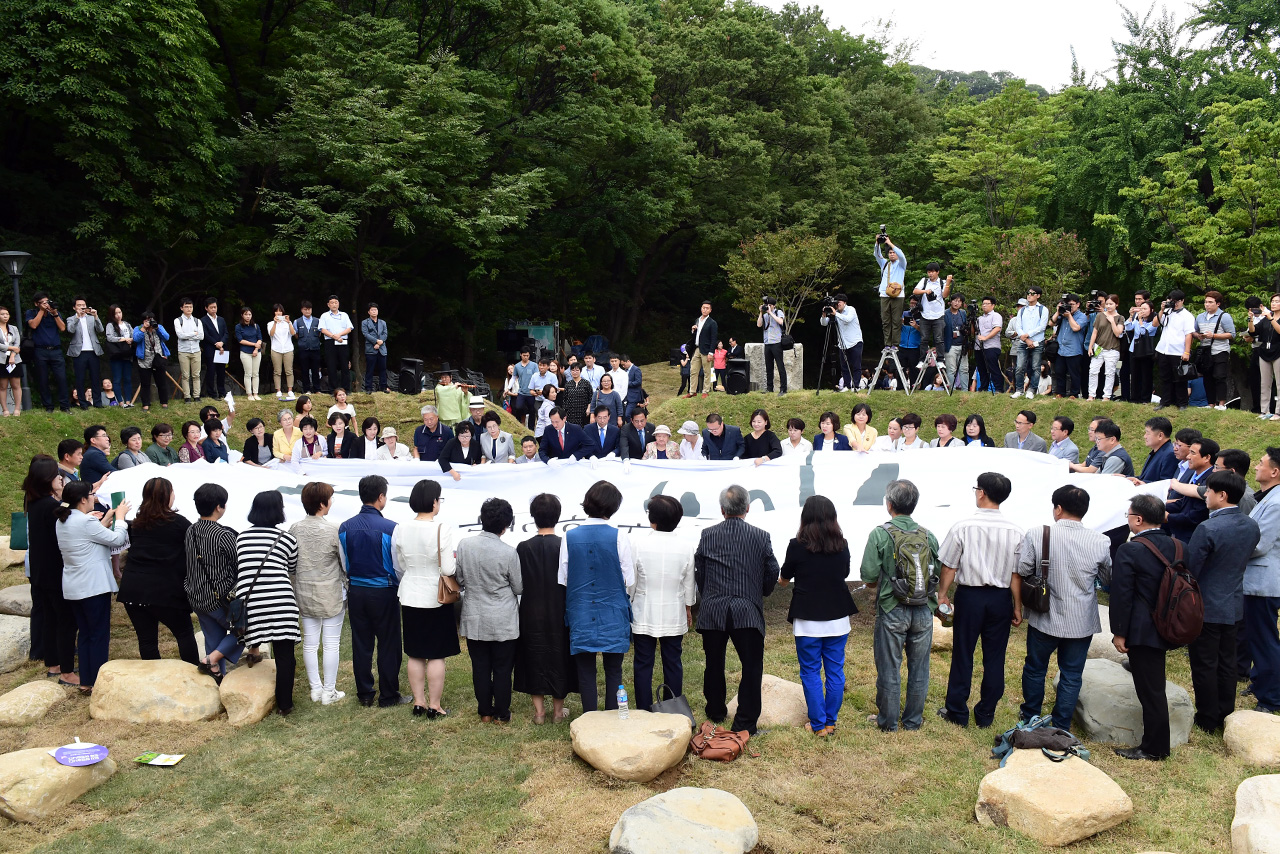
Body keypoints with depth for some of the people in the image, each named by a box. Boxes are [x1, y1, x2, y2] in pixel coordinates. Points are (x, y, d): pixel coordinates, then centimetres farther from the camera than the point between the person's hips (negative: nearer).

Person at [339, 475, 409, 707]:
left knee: (361, 644, 12)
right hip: (384, 593, -4)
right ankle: (388, 695, 15)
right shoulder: (389, 528, -16)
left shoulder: (345, 528, -2)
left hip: (356, 592, 5)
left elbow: (343, 564, 6)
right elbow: (398, 566, -10)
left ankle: (365, 694, 23)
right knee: (388, 644, 7)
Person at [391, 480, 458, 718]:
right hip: (436, 599, -4)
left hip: (410, 598, 5)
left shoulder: (401, 529, -3)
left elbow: (399, 566, 6)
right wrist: (456, 561, 3)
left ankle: (419, 703, 24)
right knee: (436, 655, 6)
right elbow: (448, 569, -18)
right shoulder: (442, 529, -18)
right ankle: (435, 706, 13)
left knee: (415, 654, 15)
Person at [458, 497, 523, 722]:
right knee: (502, 668, 9)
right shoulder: (508, 553, -17)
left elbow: (459, 580, 2)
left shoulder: (464, 545, -9)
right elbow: (518, 588, -5)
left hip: (474, 619, 3)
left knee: (480, 667, 13)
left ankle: (485, 712, 23)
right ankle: (501, 714, 18)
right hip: (503, 622, -3)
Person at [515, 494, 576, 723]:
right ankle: (557, 710, 21)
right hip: (560, 614, -1)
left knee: (534, 656, 13)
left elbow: (518, 584, -6)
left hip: (532, 615, 1)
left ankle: (539, 711, 19)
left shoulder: (523, 548, -10)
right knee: (559, 656, 13)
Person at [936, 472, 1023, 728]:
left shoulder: (963, 527, -14)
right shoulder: (1015, 531, -6)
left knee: (963, 655, 9)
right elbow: (1016, 574, -3)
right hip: (1000, 598, 2)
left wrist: (942, 594, 8)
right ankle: (986, 714, 22)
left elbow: (949, 567, -7)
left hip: (969, 595, -2)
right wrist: (1017, 608, 7)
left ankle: (957, 712, 19)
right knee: (994, 657, 12)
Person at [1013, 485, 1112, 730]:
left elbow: (1020, 574, -9)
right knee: (1071, 676, 14)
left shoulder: (1036, 535, -15)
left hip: (1044, 618, 0)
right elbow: (1108, 579, 4)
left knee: (1035, 668, 19)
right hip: (1082, 622, 1)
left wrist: (1018, 607, 4)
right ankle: (1061, 728, 22)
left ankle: (1030, 717, 36)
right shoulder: (1100, 542, -11)